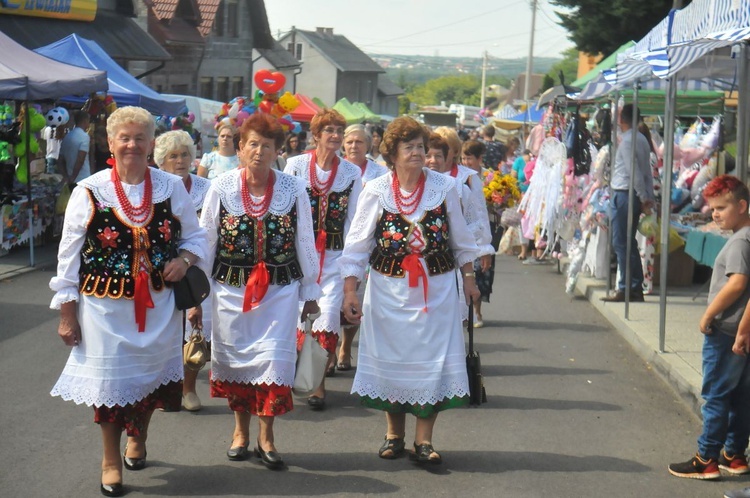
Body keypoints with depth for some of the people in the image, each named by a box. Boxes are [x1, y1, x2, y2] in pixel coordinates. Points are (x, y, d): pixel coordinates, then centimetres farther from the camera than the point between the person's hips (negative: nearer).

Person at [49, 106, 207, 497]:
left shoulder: (171, 188, 1)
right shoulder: (89, 192, -7)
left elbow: (195, 236, 13)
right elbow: (69, 255, -4)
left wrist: (185, 259, -10)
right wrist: (67, 312, -5)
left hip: (157, 303, 3)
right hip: (104, 304, -3)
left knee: (151, 375, 16)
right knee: (109, 378, 3)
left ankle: (138, 438, 46)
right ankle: (111, 460, 25)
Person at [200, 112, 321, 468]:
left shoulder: (294, 189, -3)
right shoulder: (221, 188, -3)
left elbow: (305, 242, 4)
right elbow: (205, 241, 3)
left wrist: (310, 291, 8)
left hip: (279, 288, -1)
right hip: (231, 287, 1)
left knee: (274, 358, -5)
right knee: (235, 358, 9)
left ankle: (265, 437, 9)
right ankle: (240, 430, 28)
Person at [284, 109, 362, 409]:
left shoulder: (352, 172, 4)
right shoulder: (296, 165, 1)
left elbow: (352, 218, 7)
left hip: (334, 254, 0)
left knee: (327, 315, -6)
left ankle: (319, 383, 4)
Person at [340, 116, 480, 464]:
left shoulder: (444, 187, 0)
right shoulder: (376, 192, -3)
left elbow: (460, 238, 11)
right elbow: (357, 244, -2)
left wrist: (468, 277, 14)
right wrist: (350, 292, -7)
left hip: (436, 288, 0)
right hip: (389, 288, 0)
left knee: (433, 359, -2)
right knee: (390, 357, 6)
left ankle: (424, 440, 7)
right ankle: (394, 435, 22)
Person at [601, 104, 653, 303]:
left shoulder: (627, 141, -14)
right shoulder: (642, 140, 14)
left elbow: (634, 172, -18)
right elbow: (647, 172, 14)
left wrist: (644, 198, -14)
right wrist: (649, 198, 14)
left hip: (624, 195, -9)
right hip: (635, 195, 9)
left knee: (621, 244, -5)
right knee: (629, 243, 13)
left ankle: (625, 290, -3)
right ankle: (636, 288, 15)